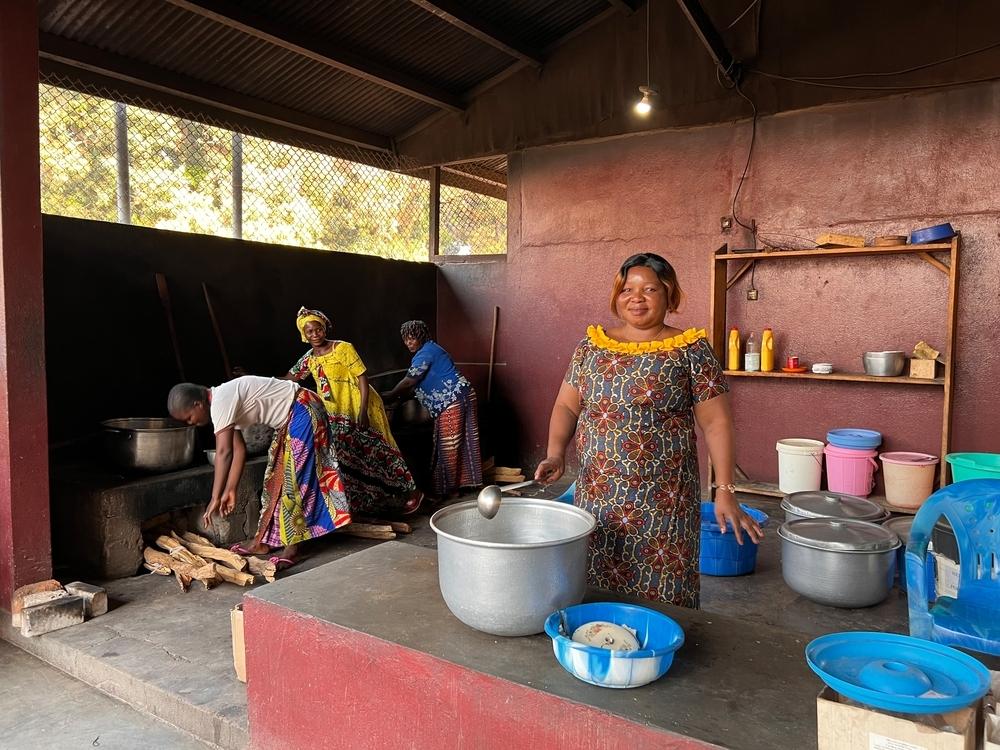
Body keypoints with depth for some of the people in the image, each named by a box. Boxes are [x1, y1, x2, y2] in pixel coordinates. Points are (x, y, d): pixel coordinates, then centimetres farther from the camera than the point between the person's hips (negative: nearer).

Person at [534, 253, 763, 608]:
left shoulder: (691, 350, -2)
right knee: (595, 590, 10)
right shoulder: (592, 345, 7)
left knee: (662, 595, 3)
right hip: (597, 494, 3)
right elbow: (566, 405, 9)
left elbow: (716, 422, -4)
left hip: (663, 498, -3)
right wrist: (556, 454, -7)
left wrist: (725, 490, -11)